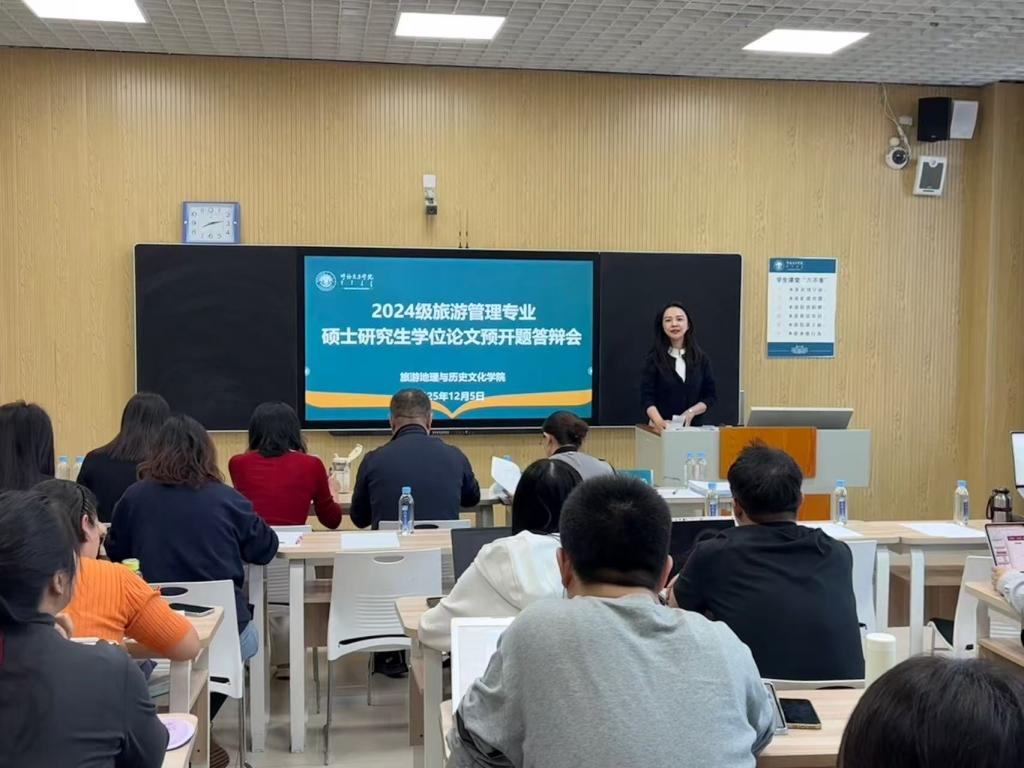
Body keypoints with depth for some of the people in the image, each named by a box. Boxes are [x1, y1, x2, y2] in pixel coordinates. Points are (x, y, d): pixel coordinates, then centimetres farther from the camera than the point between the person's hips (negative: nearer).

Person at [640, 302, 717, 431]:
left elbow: (710, 395, 6)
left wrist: (691, 412, -11)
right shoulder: (653, 359, -1)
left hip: (693, 426, 2)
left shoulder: (701, 358, 6)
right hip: (663, 429, -2)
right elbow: (647, 397, -8)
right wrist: (659, 421, -26)